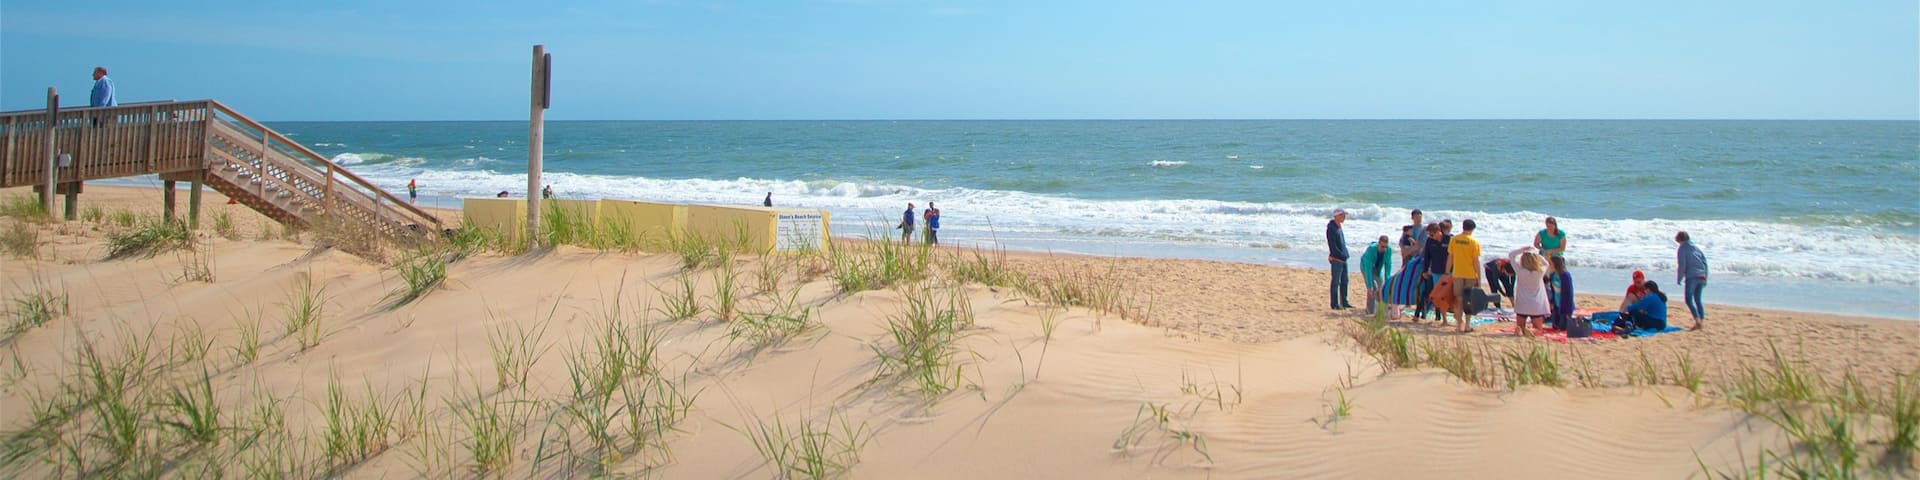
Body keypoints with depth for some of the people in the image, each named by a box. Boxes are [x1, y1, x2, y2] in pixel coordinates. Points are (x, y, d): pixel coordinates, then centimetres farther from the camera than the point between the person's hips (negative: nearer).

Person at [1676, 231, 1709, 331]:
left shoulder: (1683, 248, -1)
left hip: (1691, 276, -7)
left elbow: (1682, 265, -9)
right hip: (1701, 276, 7)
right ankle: (1702, 321, 12)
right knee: (1698, 299, 16)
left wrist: (1679, 279, -2)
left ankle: (1697, 320, -22)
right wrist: (1705, 278, 19)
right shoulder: (1696, 248, 18)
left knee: (1689, 300, -7)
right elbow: (1705, 262, 16)